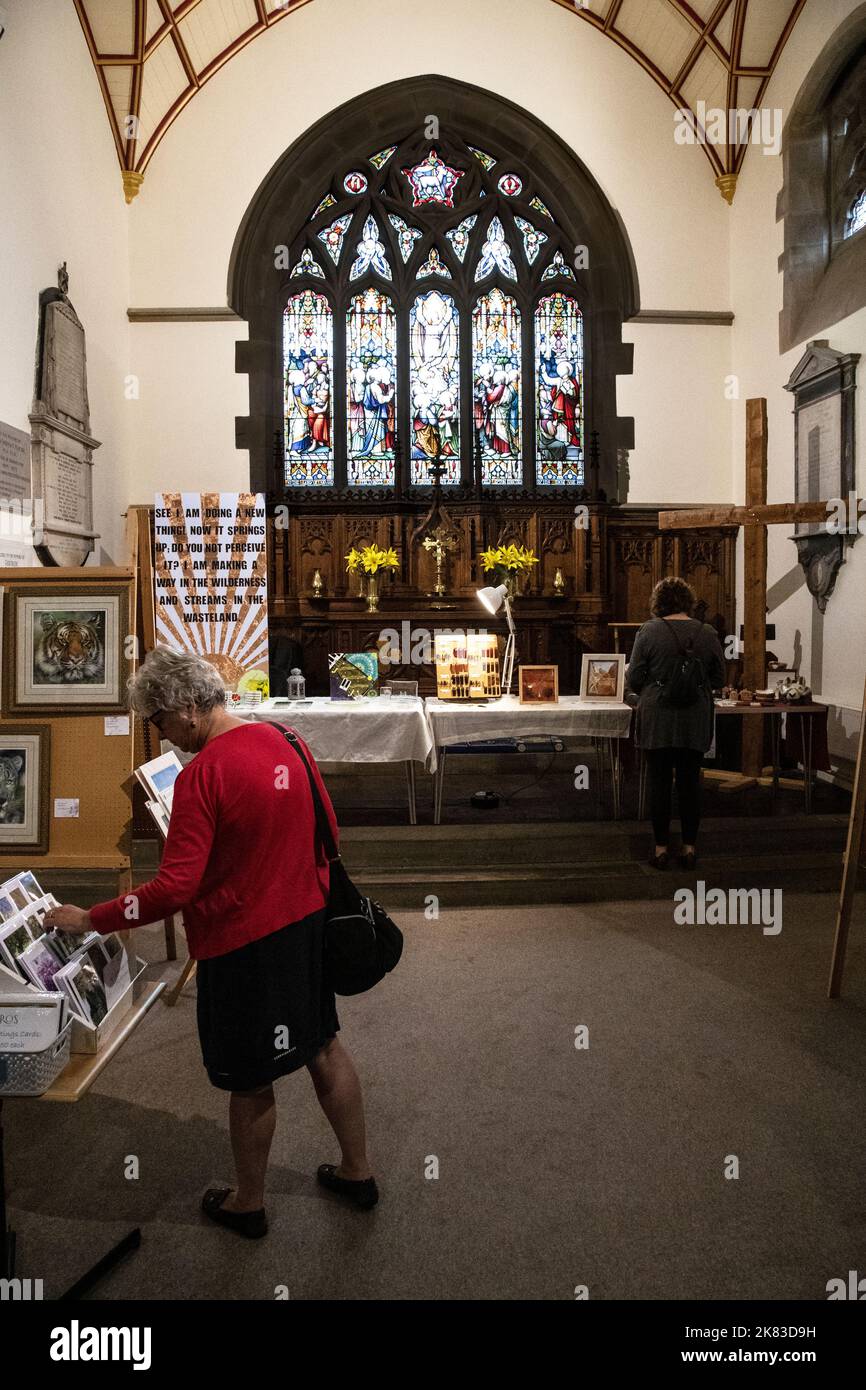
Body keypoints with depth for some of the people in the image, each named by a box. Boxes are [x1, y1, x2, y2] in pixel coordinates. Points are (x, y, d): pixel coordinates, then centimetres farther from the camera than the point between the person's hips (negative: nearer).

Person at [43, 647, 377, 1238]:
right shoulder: (285, 740, -1)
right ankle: (358, 1171, 38)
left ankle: (248, 1202, 35)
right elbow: (327, 829, 8)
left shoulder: (202, 775, -23)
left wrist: (90, 919, -14)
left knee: (250, 1080, 13)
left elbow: (175, 888, -25)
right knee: (323, 1045, 22)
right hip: (307, 922, 7)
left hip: (242, 940, -7)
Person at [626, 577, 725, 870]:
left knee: (659, 782, 4)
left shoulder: (649, 631, -9)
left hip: (657, 718, -2)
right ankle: (689, 847, 14)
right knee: (690, 781, 9)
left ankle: (661, 848, 10)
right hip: (695, 720, 2)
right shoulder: (708, 633, -1)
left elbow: (634, 678, -6)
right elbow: (718, 678, 7)